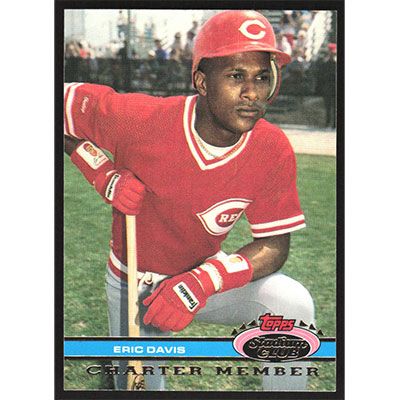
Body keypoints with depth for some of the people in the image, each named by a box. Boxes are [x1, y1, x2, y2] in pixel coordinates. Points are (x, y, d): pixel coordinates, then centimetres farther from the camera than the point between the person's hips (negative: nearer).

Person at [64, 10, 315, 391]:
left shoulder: (273, 151, -22)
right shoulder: (140, 118, -28)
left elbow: (274, 244, -17)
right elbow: (62, 102, -12)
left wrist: (205, 281, -35)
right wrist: (104, 176, -24)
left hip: (205, 272, 1)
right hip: (133, 286, 0)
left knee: (292, 303, -26)